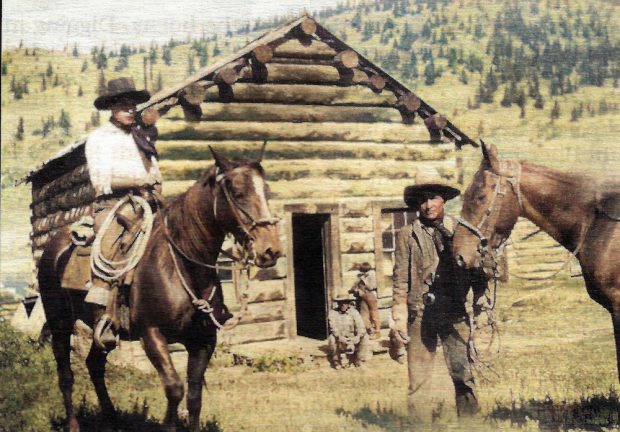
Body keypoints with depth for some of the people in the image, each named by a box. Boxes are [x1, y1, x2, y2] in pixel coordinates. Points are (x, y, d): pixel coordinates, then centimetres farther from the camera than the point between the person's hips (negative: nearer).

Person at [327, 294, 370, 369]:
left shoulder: (354, 312, -8)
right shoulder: (333, 313, -10)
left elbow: (361, 327, -17)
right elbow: (333, 328, -22)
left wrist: (357, 337, -35)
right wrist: (340, 338, -39)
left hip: (352, 338, 1)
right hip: (340, 341, -1)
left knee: (365, 336, -23)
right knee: (332, 338, -33)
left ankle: (358, 359, -4)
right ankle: (335, 360, -9)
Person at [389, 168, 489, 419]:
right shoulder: (407, 235, 5)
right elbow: (400, 280, 4)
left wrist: (480, 297, -4)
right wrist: (398, 321, -1)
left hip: (455, 314, 1)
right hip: (420, 314, 0)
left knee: (463, 374, 1)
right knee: (418, 381, 4)